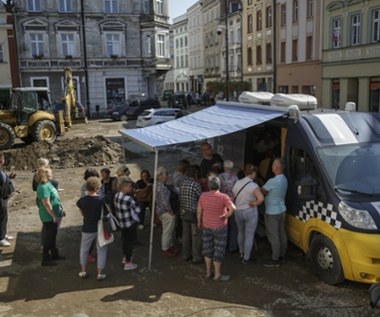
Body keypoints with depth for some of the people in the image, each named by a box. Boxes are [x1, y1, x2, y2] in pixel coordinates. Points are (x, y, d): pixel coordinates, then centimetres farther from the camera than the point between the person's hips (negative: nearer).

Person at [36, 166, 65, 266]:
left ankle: (54, 254, 36)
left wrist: (60, 210, 18)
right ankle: (45, 259, 13)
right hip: (49, 217, -10)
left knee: (53, 236, 21)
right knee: (48, 237, 1)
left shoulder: (48, 183, 8)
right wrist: (54, 216, -21)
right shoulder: (43, 187, -23)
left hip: (54, 215, 10)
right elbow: (46, 203, -25)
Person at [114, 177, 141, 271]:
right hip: (130, 223, -8)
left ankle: (125, 257, 43)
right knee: (130, 242, 7)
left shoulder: (117, 195, -3)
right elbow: (138, 209, -15)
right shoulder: (128, 199, -28)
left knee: (125, 240, 25)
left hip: (122, 222, 8)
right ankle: (128, 263, 18)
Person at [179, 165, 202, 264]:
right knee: (196, 236, 3)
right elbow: (201, 199, -13)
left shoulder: (182, 184, 2)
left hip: (184, 212, 7)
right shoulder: (196, 185, -18)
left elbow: (180, 199, 6)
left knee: (185, 234, 16)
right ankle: (196, 257, 10)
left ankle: (185, 255, 27)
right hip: (194, 213, -7)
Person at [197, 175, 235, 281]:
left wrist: (199, 222, 14)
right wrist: (226, 216, -15)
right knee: (218, 251, 8)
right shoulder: (223, 197, -17)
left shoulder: (203, 195, -7)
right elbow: (232, 208, -31)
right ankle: (217, 275, 17)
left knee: (207, 249, 17)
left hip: (206, 226, 4)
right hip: (220, 228, -4)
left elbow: (199, 210, 0)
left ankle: (208, 272, 28)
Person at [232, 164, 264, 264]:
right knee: (249, 236, 8)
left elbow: (233, 197, 4)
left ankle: (242, 253, 42)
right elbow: (261, 199, -30)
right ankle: (246, 258, 15)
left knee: (240, 232, 26)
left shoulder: (237, 183, -1)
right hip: (250, 213, -5)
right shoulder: (253, 185, -18)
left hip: (238, 212, 6)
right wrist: (254, 203, -13)